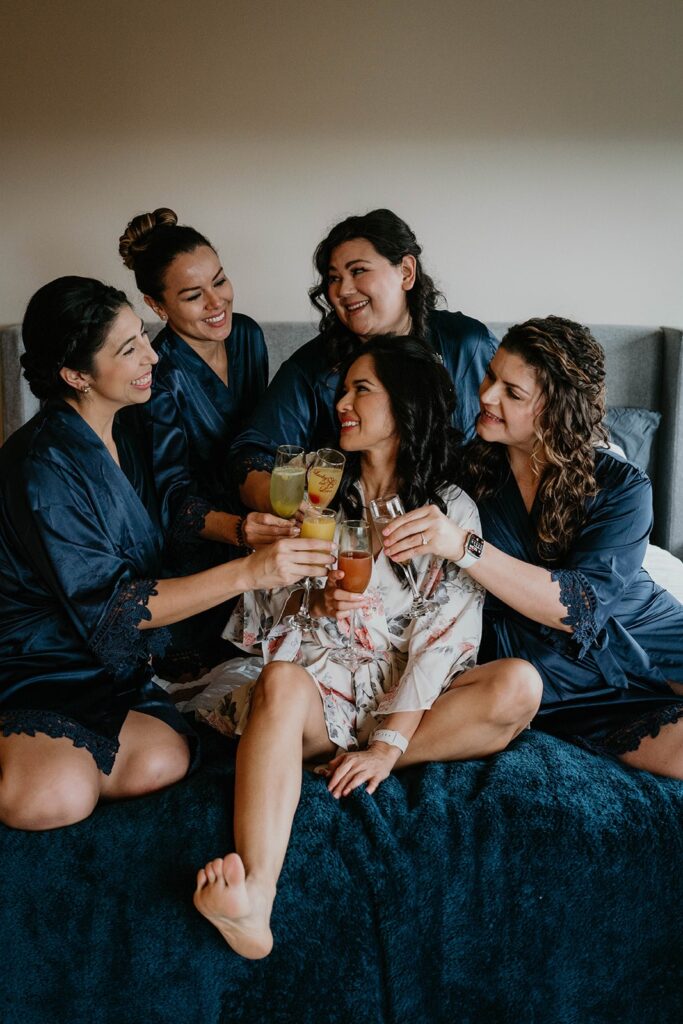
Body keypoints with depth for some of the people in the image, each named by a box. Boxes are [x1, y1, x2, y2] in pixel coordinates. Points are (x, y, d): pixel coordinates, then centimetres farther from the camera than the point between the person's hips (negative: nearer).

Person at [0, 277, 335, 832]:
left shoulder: (120, 432, 6)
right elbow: (110, 607, -24)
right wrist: (248, 572, -29)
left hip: (107, 657, 7)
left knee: (161, 762, -21)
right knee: (53, 798, -32)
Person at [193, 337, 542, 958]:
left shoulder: (451, 509, 4)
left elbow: (446, 638, -7)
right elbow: (262, 607, 10)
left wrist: (389, 743, -18)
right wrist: (315, 600, -14)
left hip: (401, 698, 0)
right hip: (317, 683, 1)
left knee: (518, 686, -26)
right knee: (281, 682, -34)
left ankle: (357, 760, -27)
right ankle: (255, 899, -51)